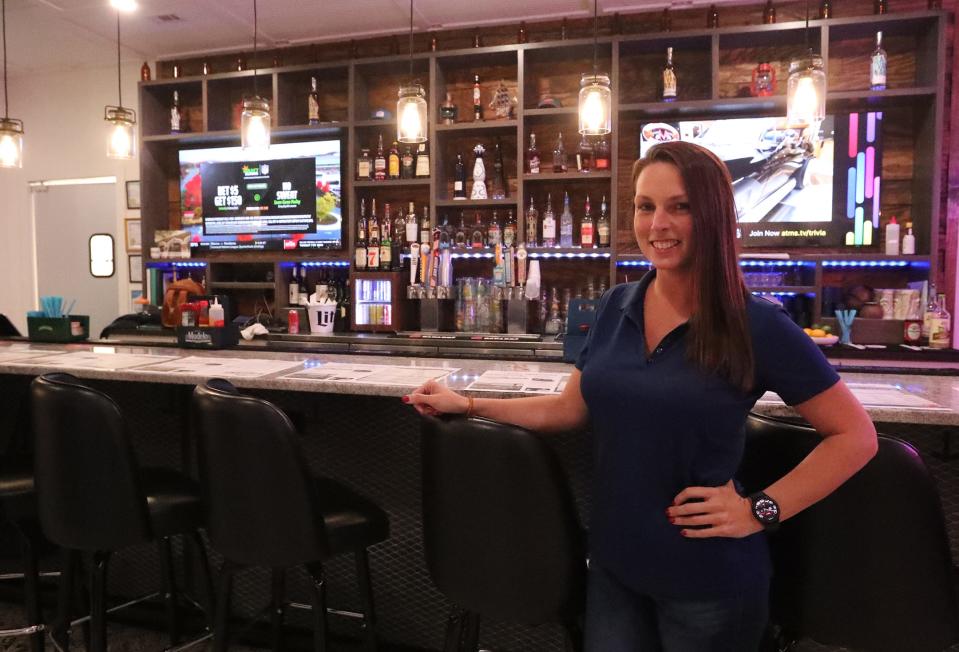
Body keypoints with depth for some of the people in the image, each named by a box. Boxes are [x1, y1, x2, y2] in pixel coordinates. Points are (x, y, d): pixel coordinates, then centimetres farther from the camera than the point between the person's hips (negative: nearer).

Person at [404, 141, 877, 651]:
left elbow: (855, 435, -8)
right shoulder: (616, 307, -1)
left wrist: (762, 510, -15)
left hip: (708, 578, -4)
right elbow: (572, 409, 7)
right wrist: (468, 405, 4)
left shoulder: (757, 326, -15)